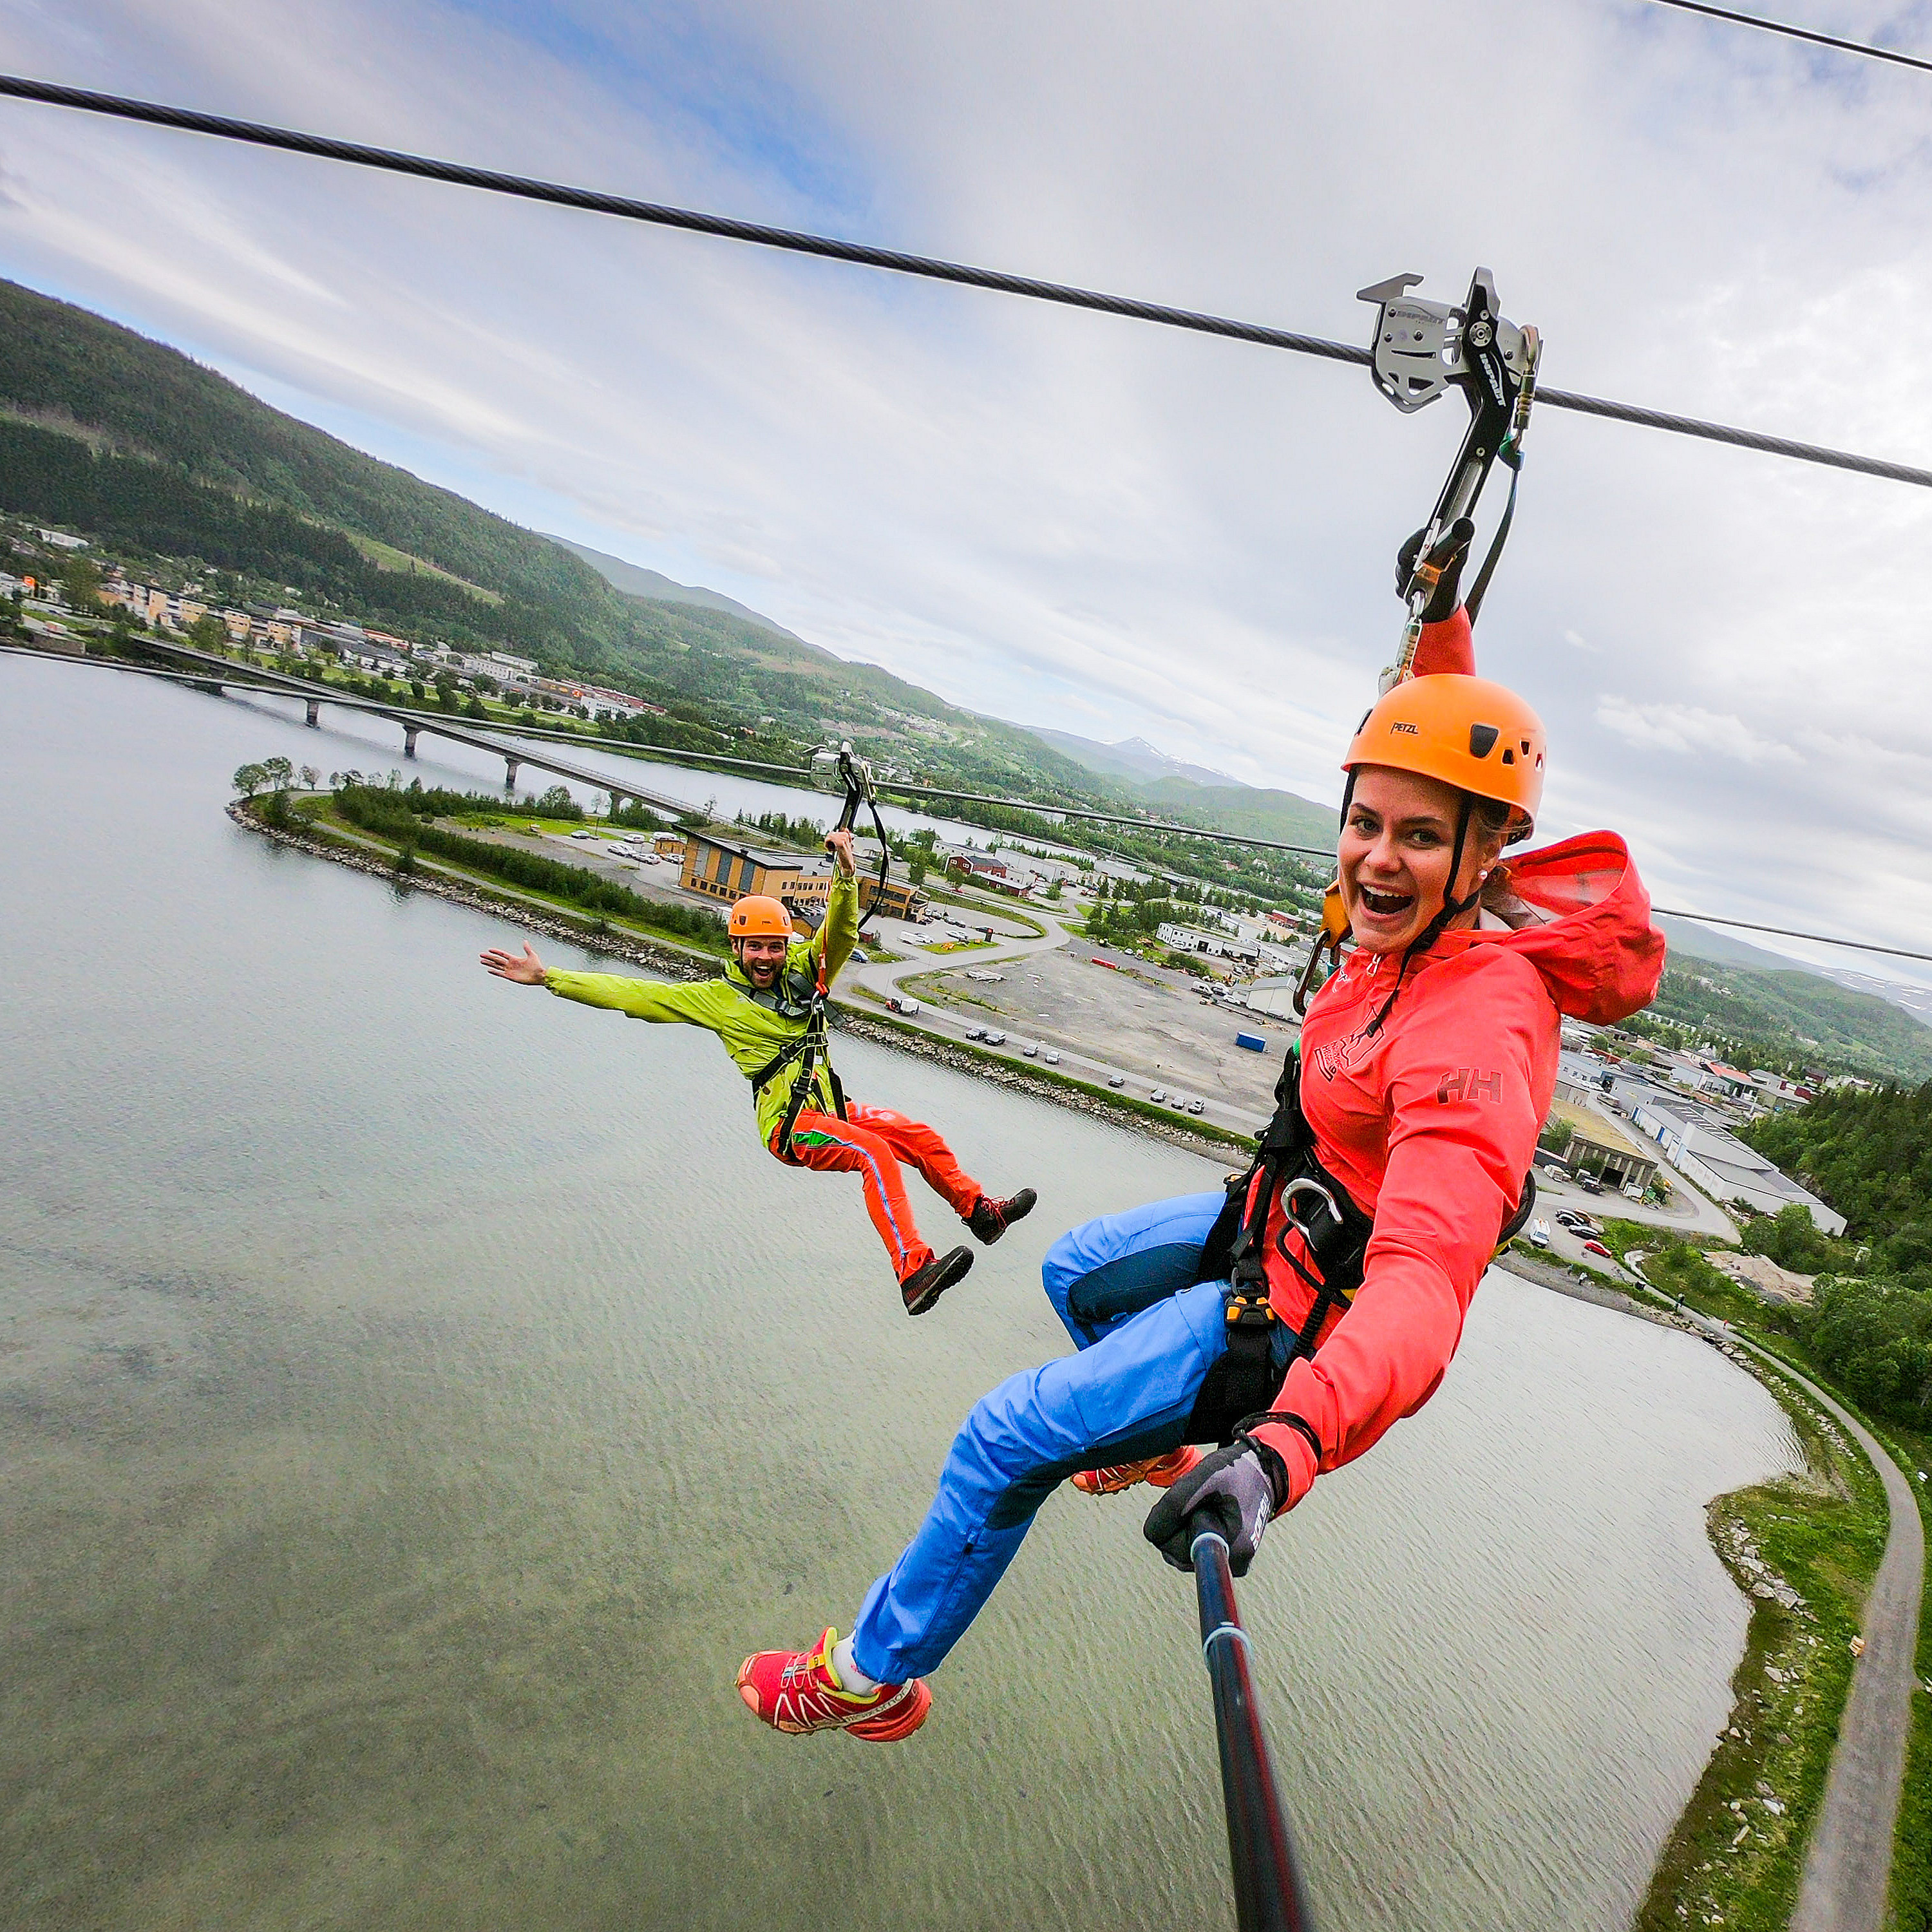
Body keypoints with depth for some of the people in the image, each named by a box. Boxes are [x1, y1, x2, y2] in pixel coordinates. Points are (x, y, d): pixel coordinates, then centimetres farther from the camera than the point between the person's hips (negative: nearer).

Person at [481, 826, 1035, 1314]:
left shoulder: (804, 973, 10)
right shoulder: (717, 997, 0)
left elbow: (840, 933, -1)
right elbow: (634, 995, -2)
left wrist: (847, 874, -20)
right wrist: (546, 978, -5)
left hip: (833, 1107, 6)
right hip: (790, 1122, -6)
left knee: (920, 1136, 8)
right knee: (876, 1154, -29)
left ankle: (982, 1212, 30)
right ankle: (913, 1274, -39)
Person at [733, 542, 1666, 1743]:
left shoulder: (1476, 1029, -37)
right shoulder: (1425, 917, -12)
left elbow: (1422, 1287, -47)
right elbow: (1448, 738, 10)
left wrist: (1283, 1446, -60)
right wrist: (1444, 617, 4)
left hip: (1301, 1319, -8)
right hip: (1276, 1221, 9)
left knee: (1003, 1442, -4)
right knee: (1077, 1272, 30)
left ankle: (874, 1676, 20)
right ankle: (1157, 1443, 58)